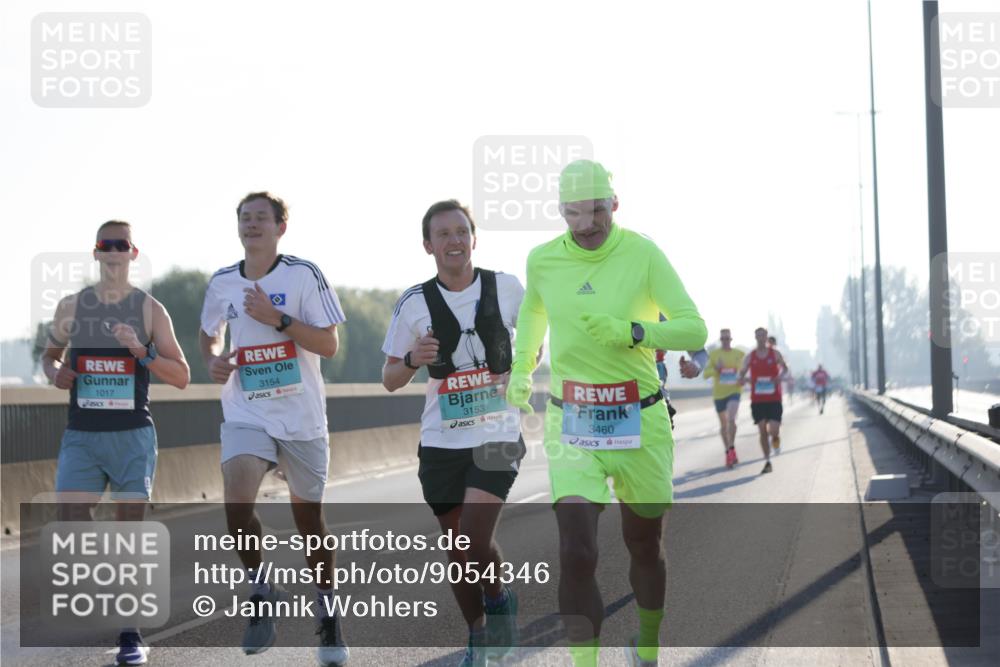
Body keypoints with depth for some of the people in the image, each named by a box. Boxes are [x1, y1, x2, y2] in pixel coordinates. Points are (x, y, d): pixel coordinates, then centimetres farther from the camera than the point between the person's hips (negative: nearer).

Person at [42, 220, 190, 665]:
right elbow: (50, 353, 23)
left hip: (132, 434, -2)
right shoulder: (72, 306, 7)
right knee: (70, 527, -12)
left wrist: (141, 351, -16)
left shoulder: (149, 310, 1)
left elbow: (181, 377, 0)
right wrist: (55, 373, -1)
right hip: (81, 435, 2)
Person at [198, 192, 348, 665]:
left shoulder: (303, 275, -7)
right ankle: (262, 593, 0)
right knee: (236, 502, -22)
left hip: (301, 416, -2)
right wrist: (213, 359, 1)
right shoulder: (222, 283, 5)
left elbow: (328, 345, -10)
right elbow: (208, 333, 23)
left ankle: (328, 618, 26)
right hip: (245, 415, 2)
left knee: (308, 516, 9)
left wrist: (277, 318, -19)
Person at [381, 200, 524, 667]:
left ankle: (498, 598, 13)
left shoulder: (506, 288, -2)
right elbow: (390, 380, 5)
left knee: (475, 540, -17)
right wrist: (412, 360, -16)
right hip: (441, 440, 2)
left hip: (497, 435, -2)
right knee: (457, 549, 9)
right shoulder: (414, 303, -1)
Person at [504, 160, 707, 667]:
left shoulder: (643, 255, -9)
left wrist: (631, 332, -26)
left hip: (641, 424, -1)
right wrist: (521, 369, 18)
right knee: (576, 555, -15)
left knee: (644, 548, 15)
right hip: (573, 428, 1)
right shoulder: (543, 259, 0)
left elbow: (695, 330, -12)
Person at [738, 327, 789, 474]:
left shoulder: (775, 354, 2)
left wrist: (780, 376, -15)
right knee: (762, 432, -1)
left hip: (774, 399, -1)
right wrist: (742, 379, -17)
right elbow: (742, 373, 8)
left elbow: (785, 369, 8)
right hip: (757, 400, 1)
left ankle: (776, 438, 26)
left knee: (773, 431, -12)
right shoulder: (750, 357, 5)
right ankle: (767, 462, 11)